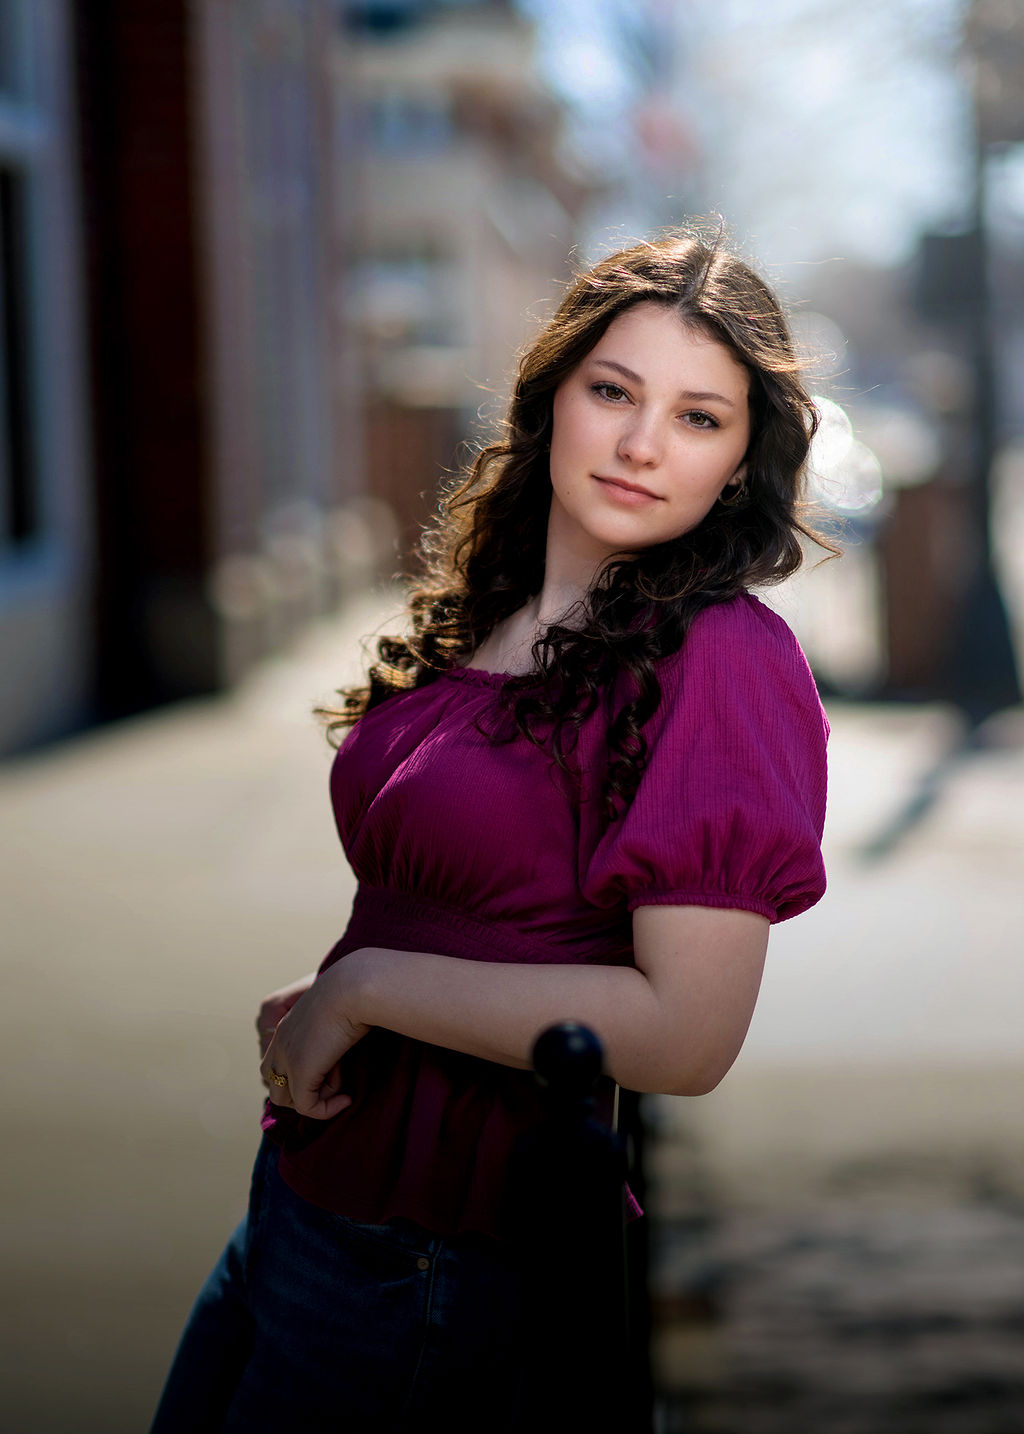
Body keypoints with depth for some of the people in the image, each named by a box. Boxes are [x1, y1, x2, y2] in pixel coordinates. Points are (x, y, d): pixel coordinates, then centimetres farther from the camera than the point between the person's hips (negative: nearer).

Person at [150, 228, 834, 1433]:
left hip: (448, 1268, -8)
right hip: (307, 1187, 8)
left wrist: (365, 986, -17)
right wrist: (310, 1012, -1)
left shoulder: (723, 663, -18)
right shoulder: (486, 615, 6)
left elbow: (686, 1035, -24)